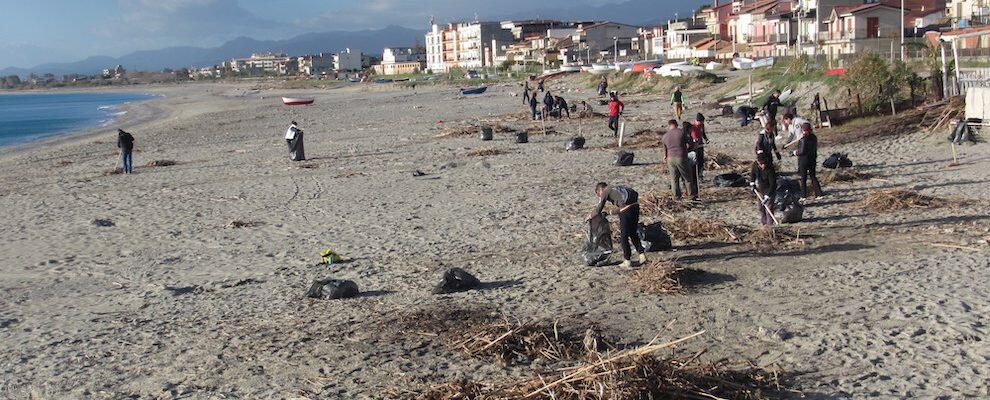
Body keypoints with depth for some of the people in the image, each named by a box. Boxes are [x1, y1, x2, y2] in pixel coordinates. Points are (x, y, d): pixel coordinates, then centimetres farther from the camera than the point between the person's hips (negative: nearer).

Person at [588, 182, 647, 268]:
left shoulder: (605, 192, 7)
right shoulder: (619, 187, 26)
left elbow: (598, 210, 6)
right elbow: (635, 194, 25)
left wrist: (590, 216, 23)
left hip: (625, 210, -7)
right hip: (635, 206, 7)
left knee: (623, 236, 6)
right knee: (633, 233, 21)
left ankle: (627, 261, 11)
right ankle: (642, 255, 17)